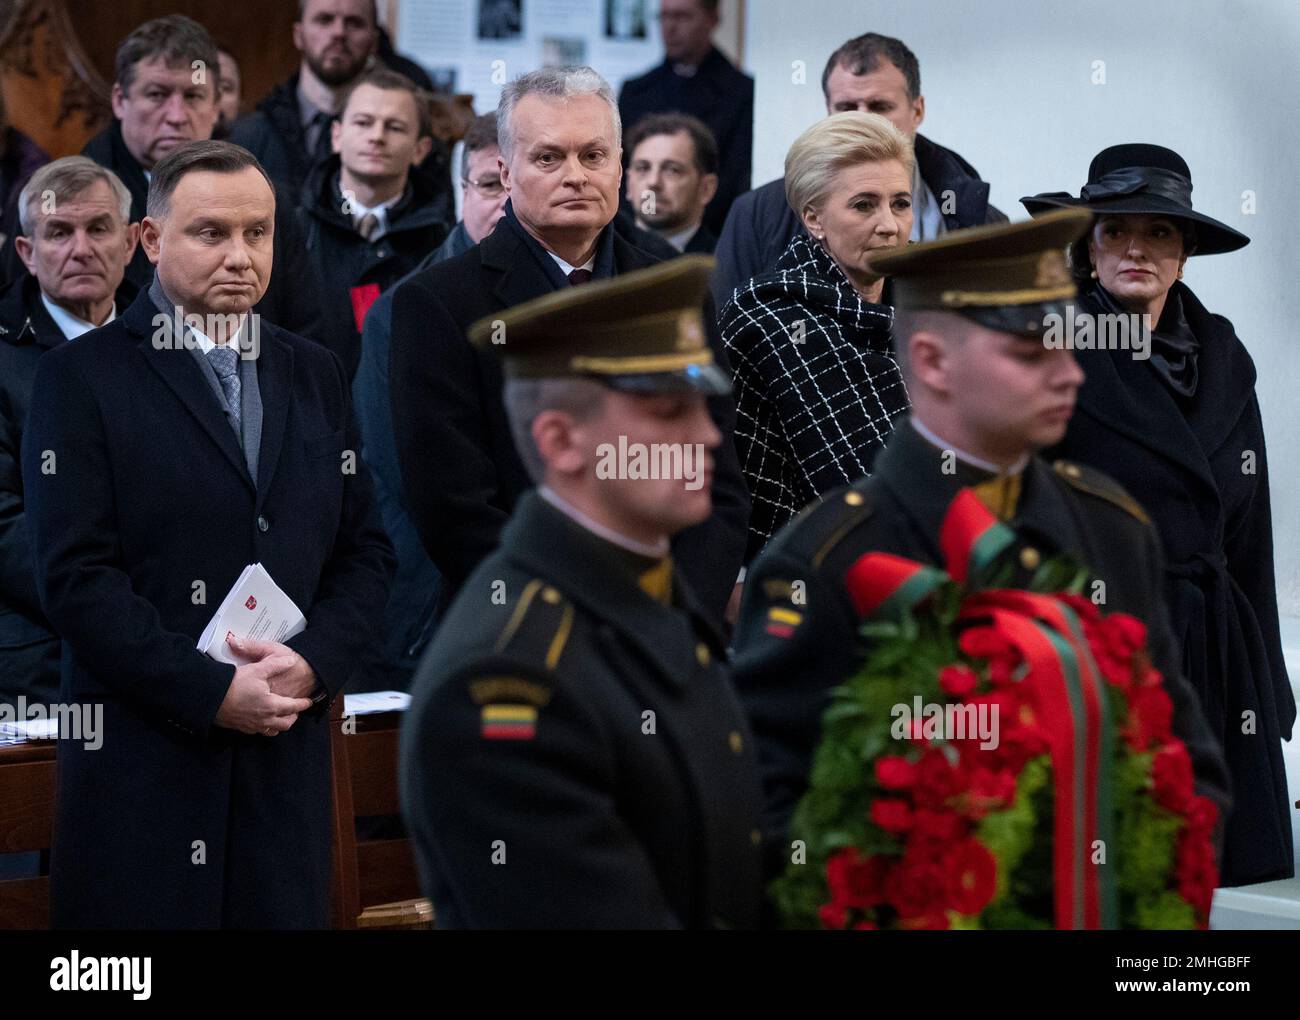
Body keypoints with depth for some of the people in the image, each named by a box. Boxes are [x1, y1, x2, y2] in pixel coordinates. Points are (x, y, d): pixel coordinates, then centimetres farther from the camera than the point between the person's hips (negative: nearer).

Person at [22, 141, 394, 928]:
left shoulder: (315, 375, 14)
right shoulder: (83, 377, -2)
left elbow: (366, 551, 12)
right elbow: (76, 574, -10)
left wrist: (314, 663, -7)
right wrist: (213, 692, -15)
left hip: (288, 756, 4)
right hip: (140, 758, -4)